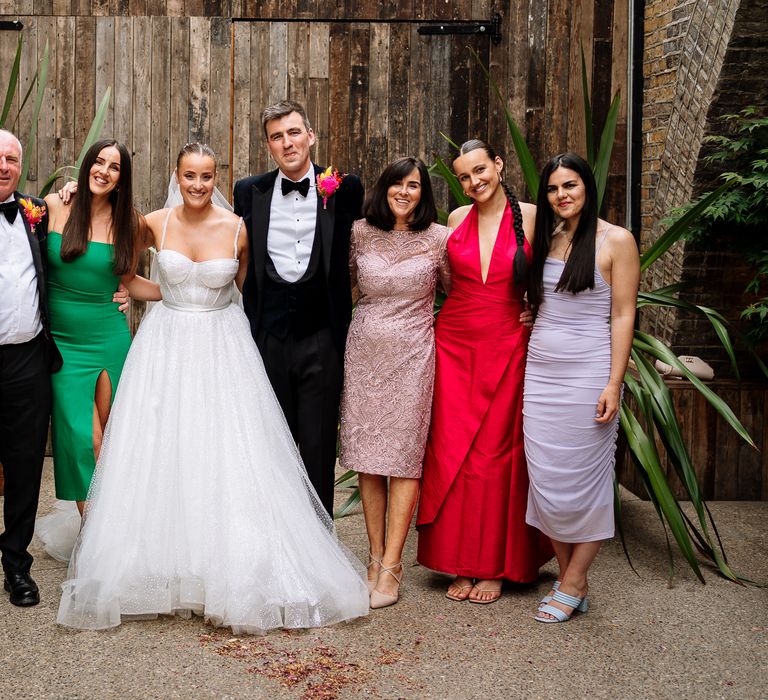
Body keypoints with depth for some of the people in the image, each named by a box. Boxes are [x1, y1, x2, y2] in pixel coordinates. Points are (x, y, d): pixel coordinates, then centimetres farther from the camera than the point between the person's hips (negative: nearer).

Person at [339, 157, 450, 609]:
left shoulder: (439, 238, -1)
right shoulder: (360, 233, 3)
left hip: (412, 355, -2)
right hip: (365, 351, 3)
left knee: (404, 457, -3)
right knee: (367, 457, 5)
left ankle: (391, 567, 2)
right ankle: (376, 557, 16)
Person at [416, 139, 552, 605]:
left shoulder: (530, 217, -3)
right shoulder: (457, 218, 7)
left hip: (506, 348, -3)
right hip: (454, 344, 3)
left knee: (496, 454, 2)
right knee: (451, 452, 2)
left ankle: (495, 567, 14)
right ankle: (463, 564, 14)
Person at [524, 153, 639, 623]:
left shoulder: (616, 241, -4)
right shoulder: (546, 239, 13)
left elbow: (623, 316, -7)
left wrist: (614, 384, -12)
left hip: (587, 373, -5)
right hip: (540, 372, 6)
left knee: (583, 479, -1)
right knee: (546, 478, 4)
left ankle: (573, 586, 10)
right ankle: (568, 579, 16)